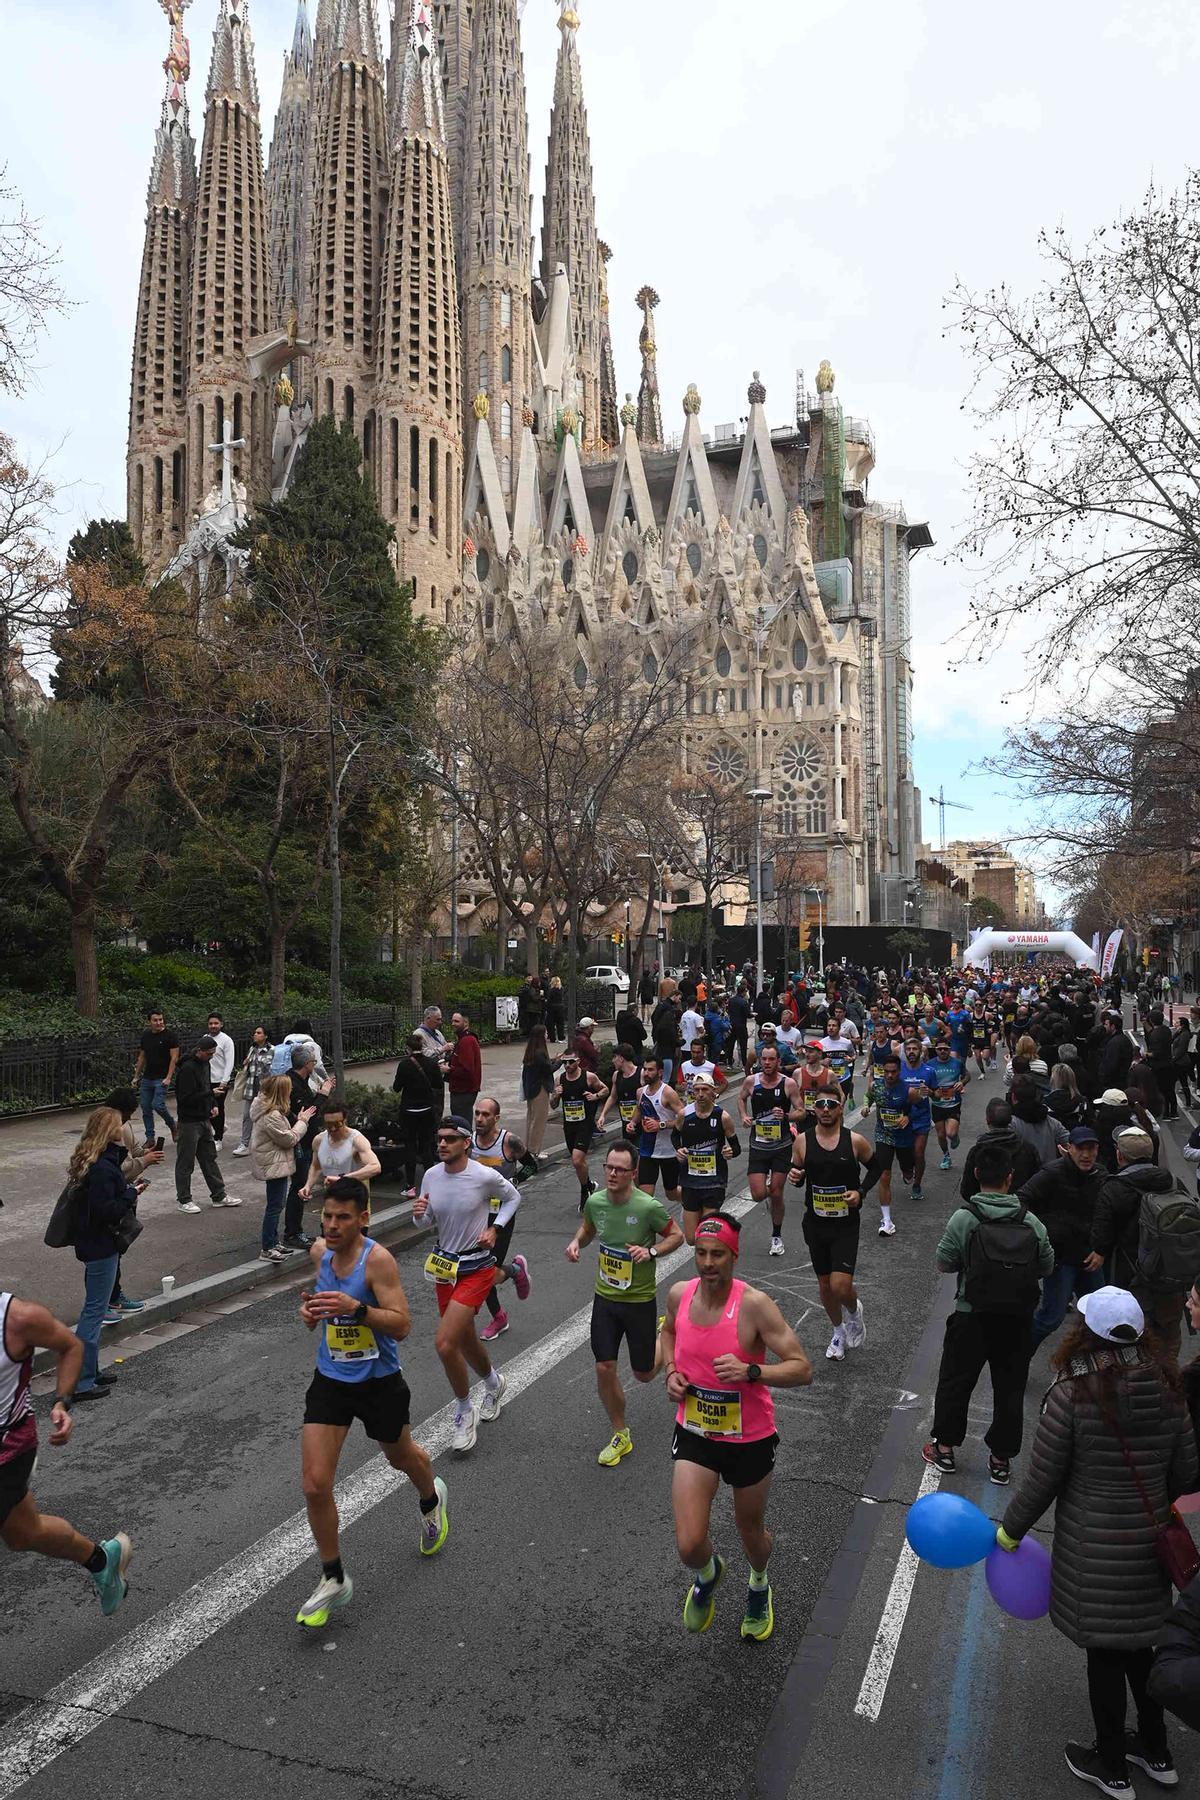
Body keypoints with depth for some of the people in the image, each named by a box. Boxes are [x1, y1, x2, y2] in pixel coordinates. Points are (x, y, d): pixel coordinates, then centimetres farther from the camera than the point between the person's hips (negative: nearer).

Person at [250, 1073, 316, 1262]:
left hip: (273, 1164, 11)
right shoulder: (272, 1116, -26)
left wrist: (297, 1120, 6)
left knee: (275, 1205, 18)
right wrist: (302, 1121, -9)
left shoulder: (265, 1108, 7)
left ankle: (273, 1243, 28)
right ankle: (266, 1250, 3)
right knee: (275, 1206, -3)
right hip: (275, 1166, -11)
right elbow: (289, 1139, -18)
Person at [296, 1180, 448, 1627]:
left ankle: (432, 1498, 58)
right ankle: (333, 1579, 16)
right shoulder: (319, 1251, -5)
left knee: (402, 1458, 23)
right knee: (315, 1485, -5)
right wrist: (310, 1310, -5)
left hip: (378, 1382, -4)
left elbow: (402, 1325, -26)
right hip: (330, 1380, 4)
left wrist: (356, 1307, -40)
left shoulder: (377, 1259, -24)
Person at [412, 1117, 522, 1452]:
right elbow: (427, 1221, 8)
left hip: (476, 1268, -5)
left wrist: (494, 1228, -9)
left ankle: (464, 1411, 8)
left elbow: (513, 1197, 3)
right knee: (465, 1341, 19)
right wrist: (418, 1214, -15)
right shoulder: (431, 1175, -5)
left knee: (444, 1343, -16)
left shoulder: (485, 1176, -18)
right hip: (444, 1265, 6)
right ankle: (494, 1383, 50)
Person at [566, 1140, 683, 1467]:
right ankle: (620, 1436, 22)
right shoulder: (595, 1201, -9)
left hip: (640, 1299, -3)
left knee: (643, 1374, 11)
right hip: (605, 1296, 3)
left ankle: (664, 1335, 45)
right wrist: (576, 1242, -9)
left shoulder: (648, 1207, -23)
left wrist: (651, 1251, -24)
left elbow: (677, 1236, -7)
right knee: (604, 1369, 1)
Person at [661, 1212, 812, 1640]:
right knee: (689, 1546, -8)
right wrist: (671, 1371, -2)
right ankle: (708, 1573, 30)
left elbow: (802, 1369, -22)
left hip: (750, 1439, -2)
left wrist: (750, 1371, -36)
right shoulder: (679, 1294, -9)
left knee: (750, 1530, 20)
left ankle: (760, 1583, 56)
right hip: (695, 1433, 2)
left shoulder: (754, 1305, -23)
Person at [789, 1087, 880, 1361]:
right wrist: (794, 1177, -16)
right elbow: (797, 1175, 8)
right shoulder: (803, 1140, -5)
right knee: (824, 1284, 14)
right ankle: (839, 1331, 40)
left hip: (846, 1224, -2)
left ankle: (854, 1312, 23)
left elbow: (876, 1167, 8)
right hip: (815, 1223, 2)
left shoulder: (855, 1140, -9)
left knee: (841, 1286, -12)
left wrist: (861, 1192, -7)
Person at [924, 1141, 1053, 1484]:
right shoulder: (1032, 1222, -6)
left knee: (955, 1380, 15)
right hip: (1019, 1319, 2)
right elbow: (1046, 1267, 4)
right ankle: (1001, 1459, 24)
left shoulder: (964, 1217, -14)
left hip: (972, 1317, -2)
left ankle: (944, 1447, 25)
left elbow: (944, 1263, -8)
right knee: (1010, 1388, 15)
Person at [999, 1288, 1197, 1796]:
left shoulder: (1072, 1395, -22)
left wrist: (1010, 1530, 1)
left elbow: (1042, 1480, -15)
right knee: (1138, 1643, 25)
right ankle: (1157, 1754, 42)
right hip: (1149, 1544, 5)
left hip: (1093, 1551, -5)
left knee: (1105, 1654, 13)